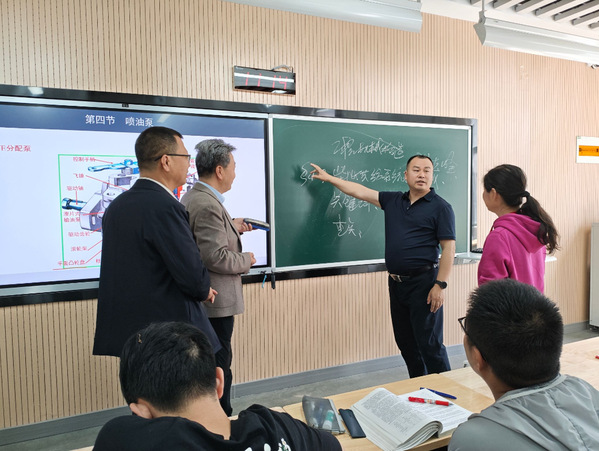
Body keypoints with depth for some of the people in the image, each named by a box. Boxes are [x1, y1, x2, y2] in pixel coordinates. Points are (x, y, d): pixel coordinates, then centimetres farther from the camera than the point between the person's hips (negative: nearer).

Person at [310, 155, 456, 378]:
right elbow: (360, 191, 16)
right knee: (405, 341, 15)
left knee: (429, 343, -4)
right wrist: (328, 177, 19)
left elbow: (449, 247, -10)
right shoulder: (393, 201, 10)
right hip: (396, 282, 7)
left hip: (423, 282, -6)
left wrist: (440, 285, -16)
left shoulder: (440, 207, -6)